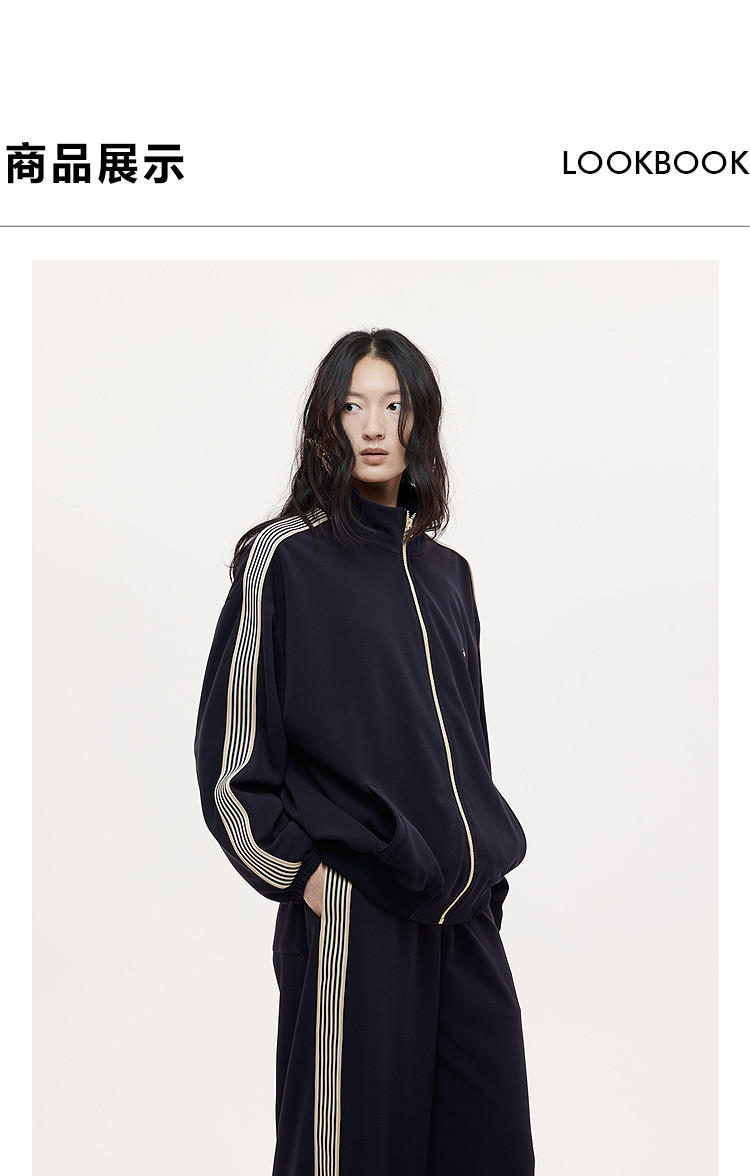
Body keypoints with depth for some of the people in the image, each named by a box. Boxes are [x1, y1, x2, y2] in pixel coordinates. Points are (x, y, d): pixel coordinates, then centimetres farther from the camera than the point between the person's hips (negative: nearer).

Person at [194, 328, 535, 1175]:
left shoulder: (445, 572, 13)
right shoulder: (284, 557, -4)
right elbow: (232, 745, -6)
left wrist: (485, 863, 13)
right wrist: (300, 872, -7)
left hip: (463, 905, 6)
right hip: (353, 908, -5)